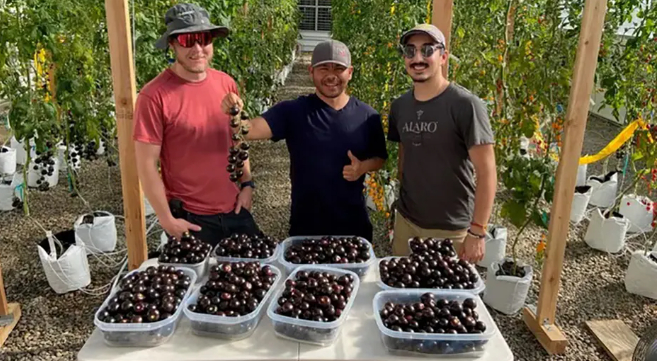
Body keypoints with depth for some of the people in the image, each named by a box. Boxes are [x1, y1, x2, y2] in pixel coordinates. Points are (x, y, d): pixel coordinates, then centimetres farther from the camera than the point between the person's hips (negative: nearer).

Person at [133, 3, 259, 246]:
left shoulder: (226, 84, 0)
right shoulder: (154, 96, -17)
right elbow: (147, 165, -14)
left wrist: (246, 184, 5)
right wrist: (167, 220, -12)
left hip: (233, 208, 5)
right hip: (189, 217, -5)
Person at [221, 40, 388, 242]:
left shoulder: (367, 116, -4)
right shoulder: (293, 112, -9)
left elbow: (380, 158, 7)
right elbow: (252, 129, -21)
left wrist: (364, 166, -15)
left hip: (353, 225, 2)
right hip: (305, 225, -1)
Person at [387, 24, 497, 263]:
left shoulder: (465, 105, -15)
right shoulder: (399, 106, 2)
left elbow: (486, 171, -16)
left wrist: (477, 232, -18)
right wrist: (404, 203, 14)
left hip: (451, 230, -5)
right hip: (405, 221, 5)